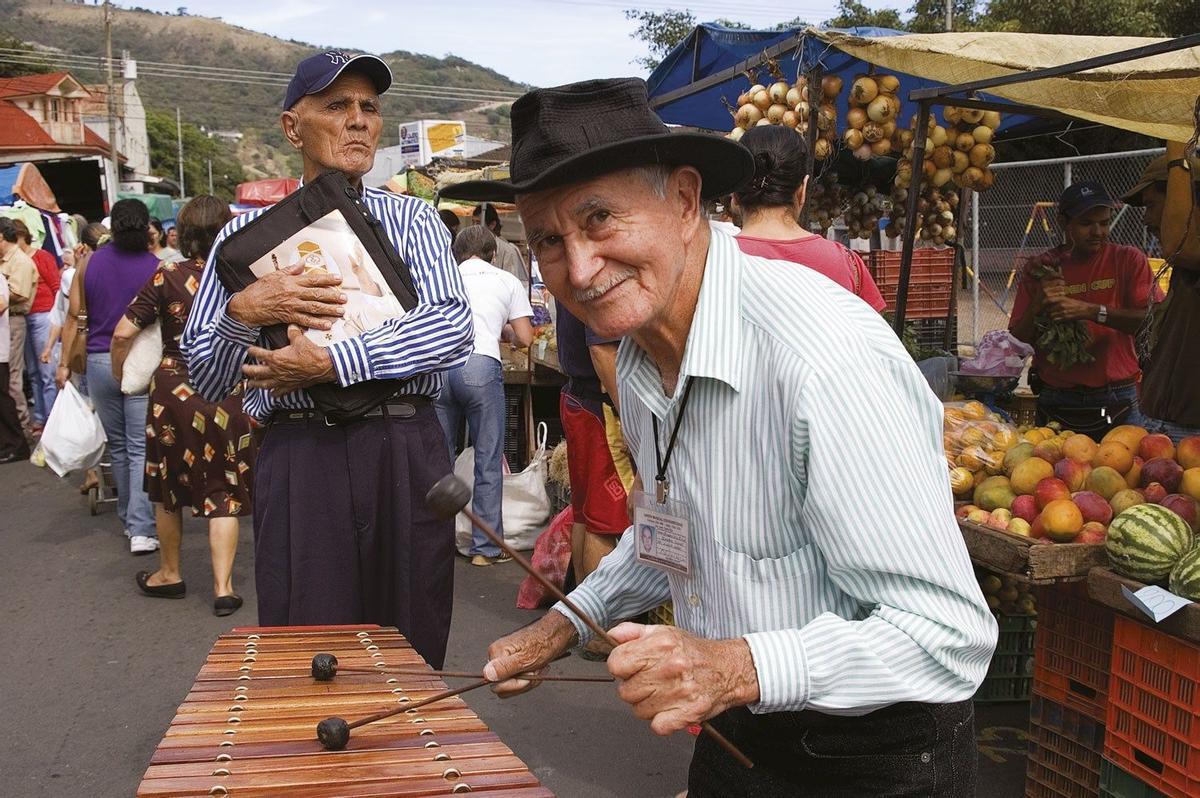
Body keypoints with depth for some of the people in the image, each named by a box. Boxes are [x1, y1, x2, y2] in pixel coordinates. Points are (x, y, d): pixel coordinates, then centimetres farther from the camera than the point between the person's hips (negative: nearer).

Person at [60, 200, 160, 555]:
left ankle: (128, 517, 28)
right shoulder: (156, 267, -6)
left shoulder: (89, 263, 3)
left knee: (118, 445, 17)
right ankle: (141, 529, -10)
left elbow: (73, 316, 5)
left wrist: (64, 362, 11)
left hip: (100, 362, 3)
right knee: (141, 448, -3)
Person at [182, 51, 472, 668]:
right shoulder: (247, 234, 11)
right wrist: (243, 311, -11)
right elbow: (205, 379, 9)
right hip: (299, 458, 0)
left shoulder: (412, 218, 11)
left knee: (414, 655, 7)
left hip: (409, 453, 1)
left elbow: (453, 329, -7)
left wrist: (330, 363, -16)